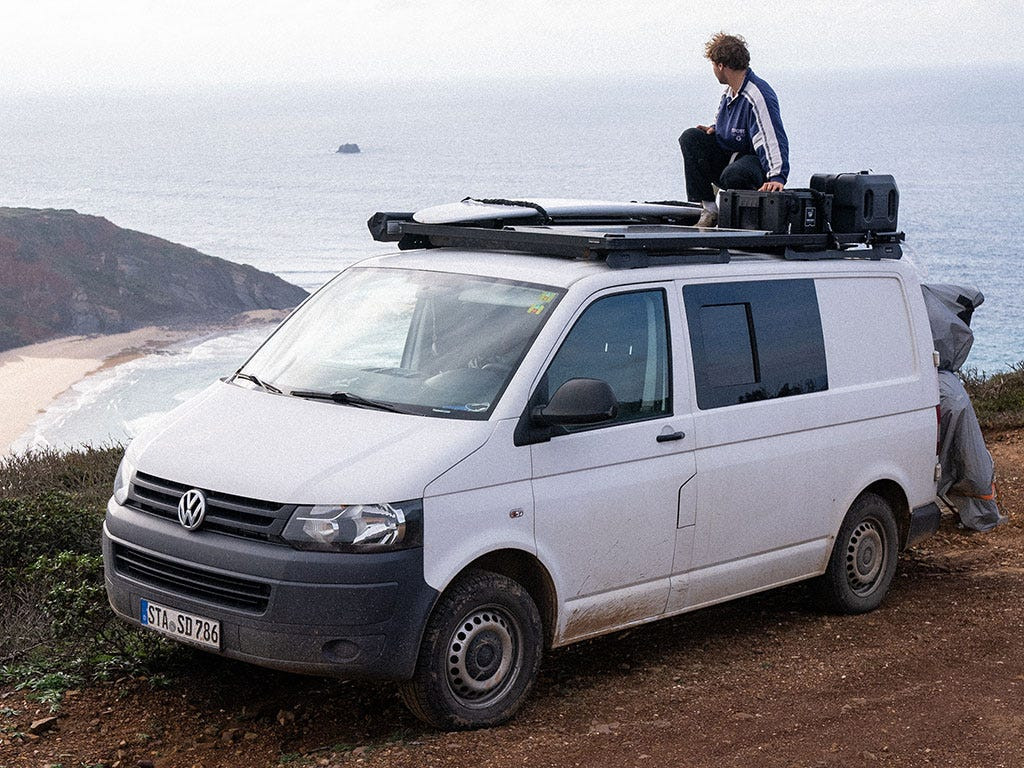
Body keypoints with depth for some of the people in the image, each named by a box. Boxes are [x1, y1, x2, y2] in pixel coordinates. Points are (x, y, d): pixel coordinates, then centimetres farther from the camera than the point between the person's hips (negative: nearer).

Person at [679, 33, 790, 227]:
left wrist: (777, 177, -41)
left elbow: (773, 139, -29)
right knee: (690, 138, -10)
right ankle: (707, 209, -15)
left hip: (756, 163, -9)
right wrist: (715, 129, 3)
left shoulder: (758, 96, -21)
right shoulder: (730, 91, 9)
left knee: (732, 175, -41)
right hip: (728, 156, 9)